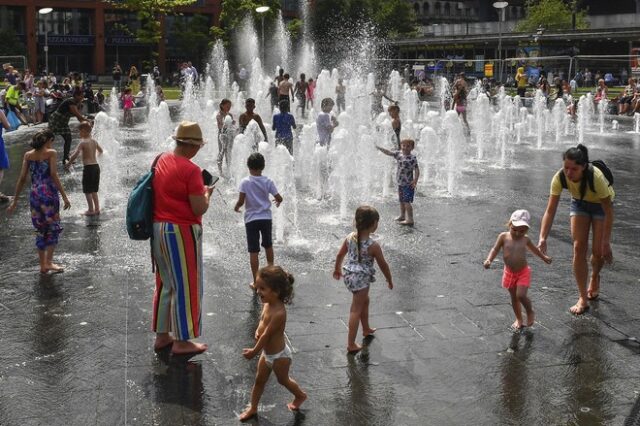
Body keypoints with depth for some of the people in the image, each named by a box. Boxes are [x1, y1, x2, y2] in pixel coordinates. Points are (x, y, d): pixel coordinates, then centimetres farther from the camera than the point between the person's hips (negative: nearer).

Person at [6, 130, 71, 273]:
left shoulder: (28, 155, 8)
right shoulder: (51, 153, -4)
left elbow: (22, 179, 5)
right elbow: (54, 176, -12)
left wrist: (15, 201, 10)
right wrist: (64, 196, -11)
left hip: (35, 195, 5)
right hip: (49, 193, -5)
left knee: (40, 230, 13)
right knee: (53, 228, 4)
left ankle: (42, 265, 15)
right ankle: (48, 262, -5)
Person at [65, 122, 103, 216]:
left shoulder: (82, 143, -12)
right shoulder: (94, 141, 8)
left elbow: (75, 155, -20)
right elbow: (101, 151, 24)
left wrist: (68, 164, -8)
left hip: (88, 167, -7)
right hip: (96, 166, 7)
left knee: (87, 190, 3)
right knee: (94, 190, 17)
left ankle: (91, 210, 4)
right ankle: (97, 209, 19)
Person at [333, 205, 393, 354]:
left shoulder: (350, 237, -4)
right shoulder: (373, 246, -20)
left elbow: (339, 255, 8)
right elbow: (383, 265, -8)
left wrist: (337, 269, 27)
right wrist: (390, 280, 9)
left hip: (349, 275, 7)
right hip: (362, 279, -7)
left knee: (365, 301, 29)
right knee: (356, 310, 3)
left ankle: (366, 329, 49)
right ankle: (351, 344, 10)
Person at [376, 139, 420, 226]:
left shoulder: (412, 158, -14)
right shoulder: (399, 154, 5)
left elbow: (416, 170, -18)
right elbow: (389, 153, 11)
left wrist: (415, 180, -28)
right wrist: (379, 148, 4)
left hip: (408, 184, -8)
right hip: (400, 183, 8)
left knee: (406, 201, -10)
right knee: (401, 200, 20)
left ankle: (410, 220, -7)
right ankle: (402, 216, 36)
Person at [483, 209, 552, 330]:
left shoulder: (525, 239, -4)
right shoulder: (503, 237, -10)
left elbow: (534, 249, 16)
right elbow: (495, 249, -7)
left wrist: (544, 257, 30)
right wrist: (489, 260, -25)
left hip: (523, 272, -1)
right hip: (509, 273, 1)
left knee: (521, 295, -14)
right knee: (513, 297, 12)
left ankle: (530, 311, 15)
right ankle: (519, 319, 30)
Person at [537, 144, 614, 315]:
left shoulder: (595, 177, -39)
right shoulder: (559, 178, -31)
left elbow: (609, 212, -30)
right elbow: (550, 211, -27)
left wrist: (606, 242, -31)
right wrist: (543, 238, -39)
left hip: (601, 204, -2)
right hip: (579, 203, 3)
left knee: (598, 251, -4)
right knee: (579, 248, -7)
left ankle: (595, 277, 33)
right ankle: (583, 299, 2)